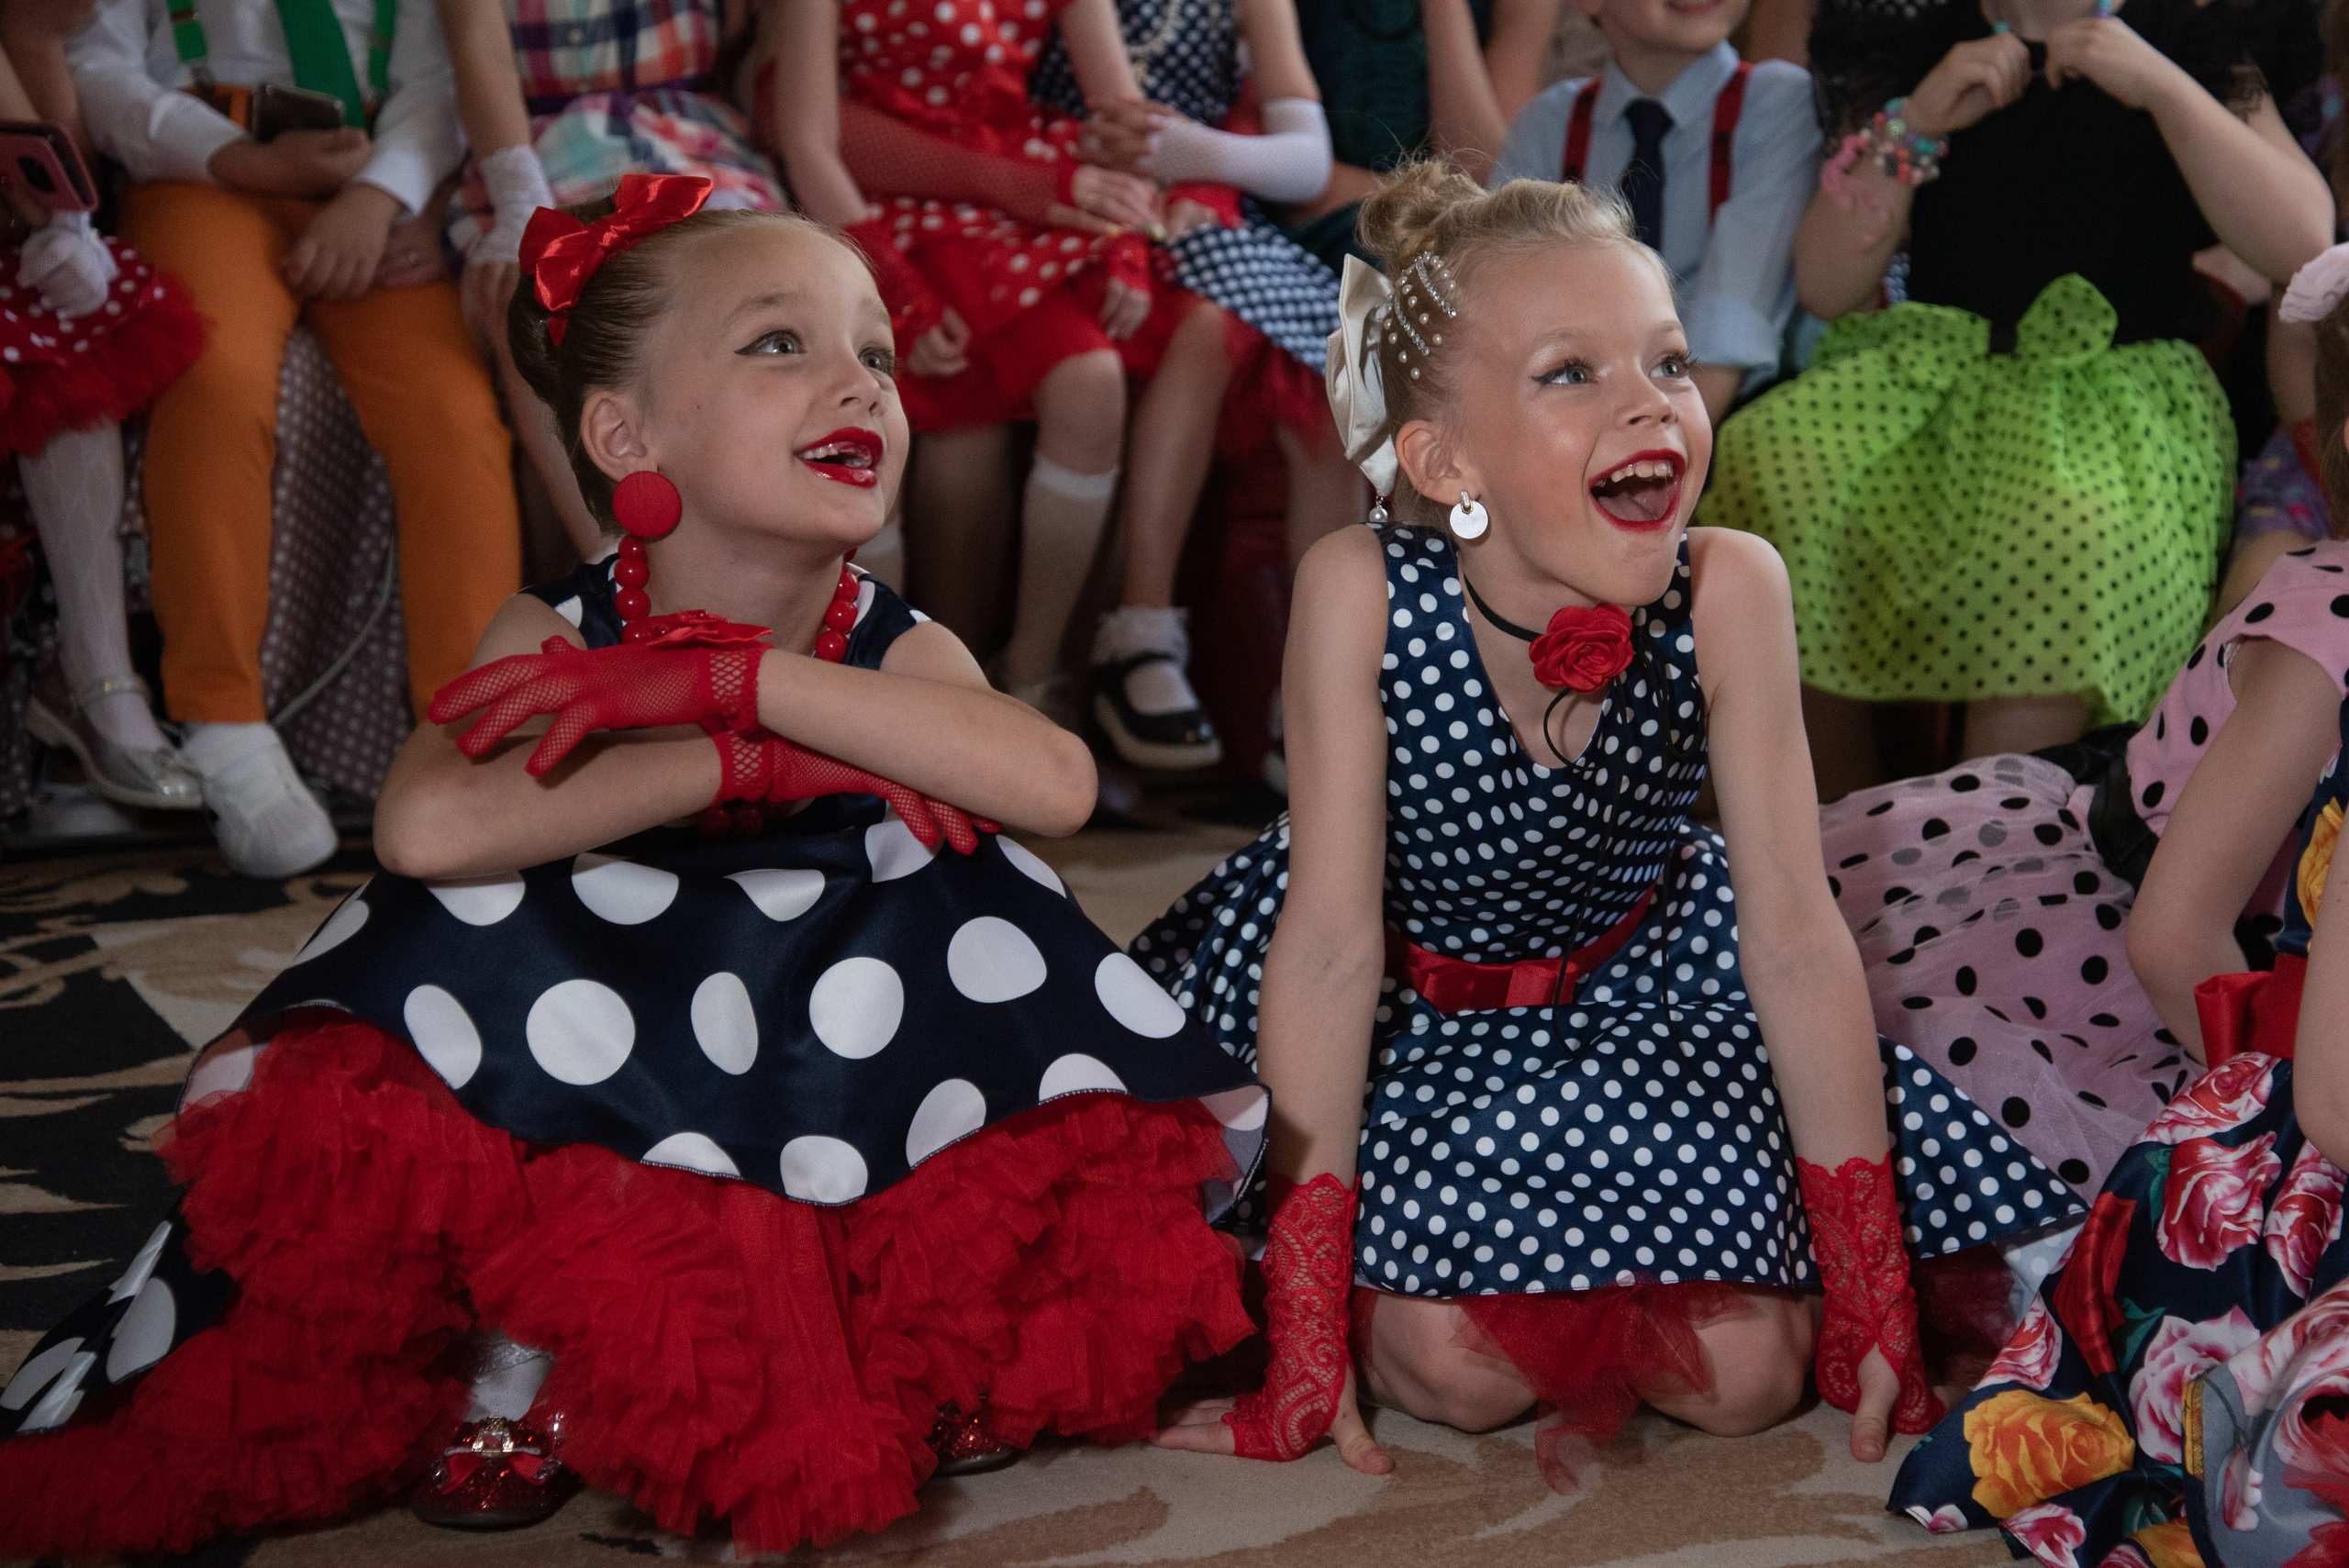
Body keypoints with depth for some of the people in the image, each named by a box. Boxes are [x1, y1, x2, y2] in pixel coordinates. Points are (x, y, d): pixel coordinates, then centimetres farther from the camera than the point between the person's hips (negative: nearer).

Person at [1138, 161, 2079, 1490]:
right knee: (1459, 1369, -18)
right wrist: (1308, 1325, -25)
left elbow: (1795, 931, -19)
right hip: (1411, 1003, -2)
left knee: (1748, 1373, -10)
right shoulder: (1360, 593, -28)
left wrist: (1872, 1292, -16)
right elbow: (1331, 942, -25)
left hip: (1641, 983, 2)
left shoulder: (1729, 592, -24)